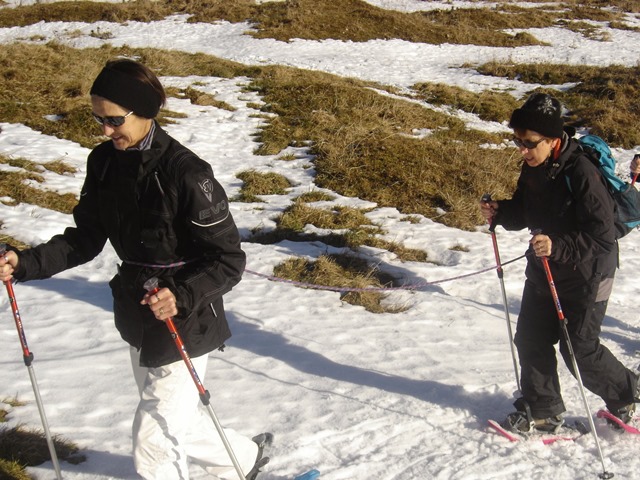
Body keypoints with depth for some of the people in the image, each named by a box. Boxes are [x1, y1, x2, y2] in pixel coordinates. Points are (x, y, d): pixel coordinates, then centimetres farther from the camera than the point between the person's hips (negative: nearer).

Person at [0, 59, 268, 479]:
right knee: (175, 422, 26)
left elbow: (229, 260, -20)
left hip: (184, 323, -8)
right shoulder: (104, 162, -2)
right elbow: (86, 238, 5)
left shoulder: (185, 173, -23)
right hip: (138, 318, 8)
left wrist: (183, 296, -36)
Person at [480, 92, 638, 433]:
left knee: (579, 350, 1)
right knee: (531, 338, 8)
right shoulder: (533, 168, -2)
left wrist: (558, 247, -40)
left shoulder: (581, 173, -27)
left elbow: (601, 237, -28)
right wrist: (499, 213, -7)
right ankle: (542, 410, 24)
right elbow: (524, 211, 13)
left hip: (586, 275, -8)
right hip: (543, 269, 8)